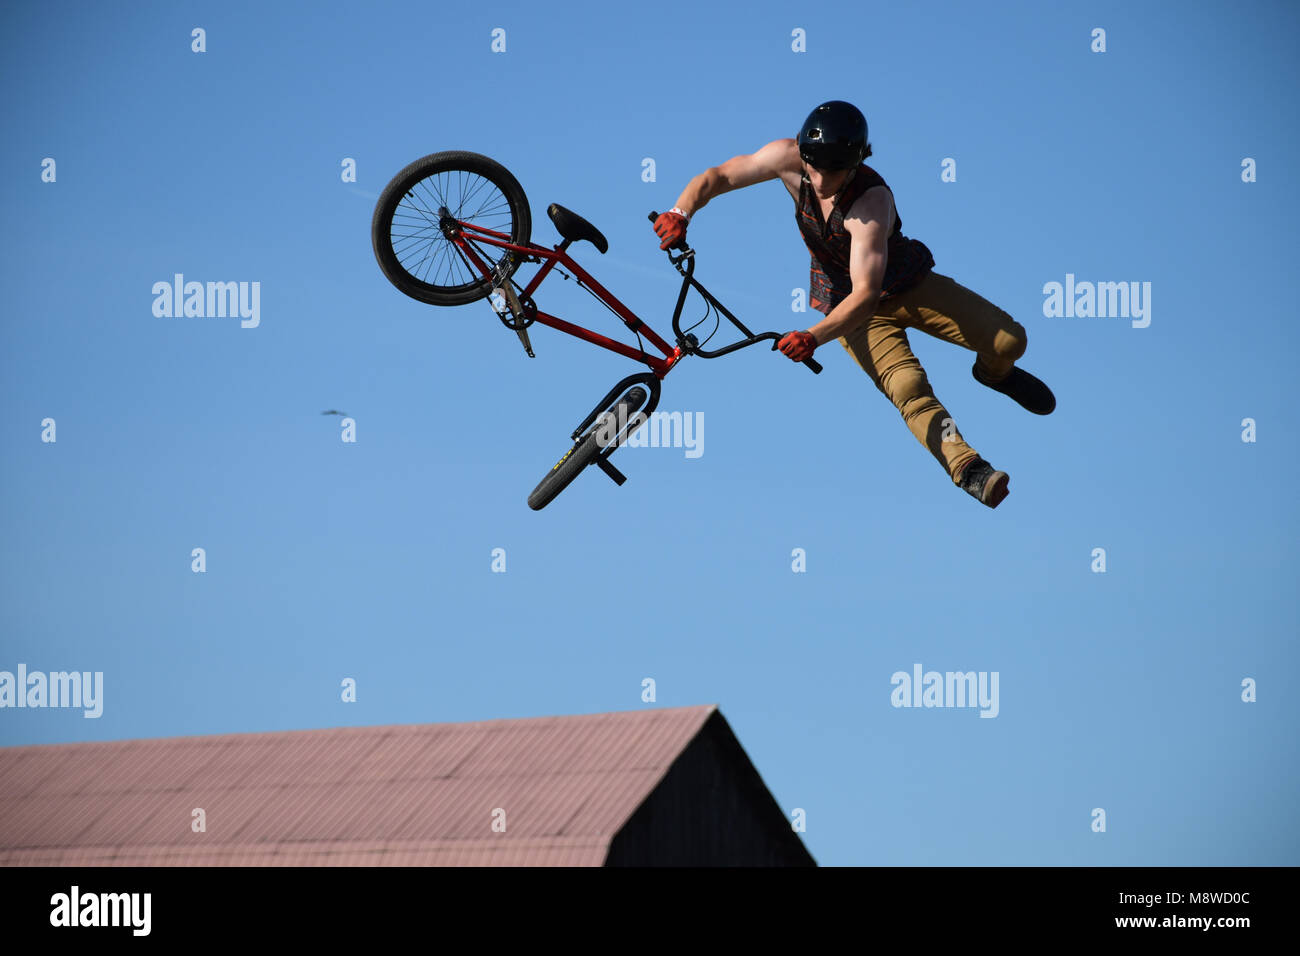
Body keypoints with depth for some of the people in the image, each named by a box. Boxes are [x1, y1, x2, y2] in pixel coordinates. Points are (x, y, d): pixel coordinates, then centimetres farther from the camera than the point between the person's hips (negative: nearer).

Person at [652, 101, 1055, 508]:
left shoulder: (872, 202, -36)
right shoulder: (790, 158, -25)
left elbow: (866, 294, -44)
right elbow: (717, 177, -14)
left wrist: (814, 337, -56)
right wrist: (680, 213, -33)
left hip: (908, 284, -2)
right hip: (844, 299, 2)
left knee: (1009, 341, -10)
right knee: (909, 390, -24)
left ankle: (993, 372, 25)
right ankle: (968, 469, -19)